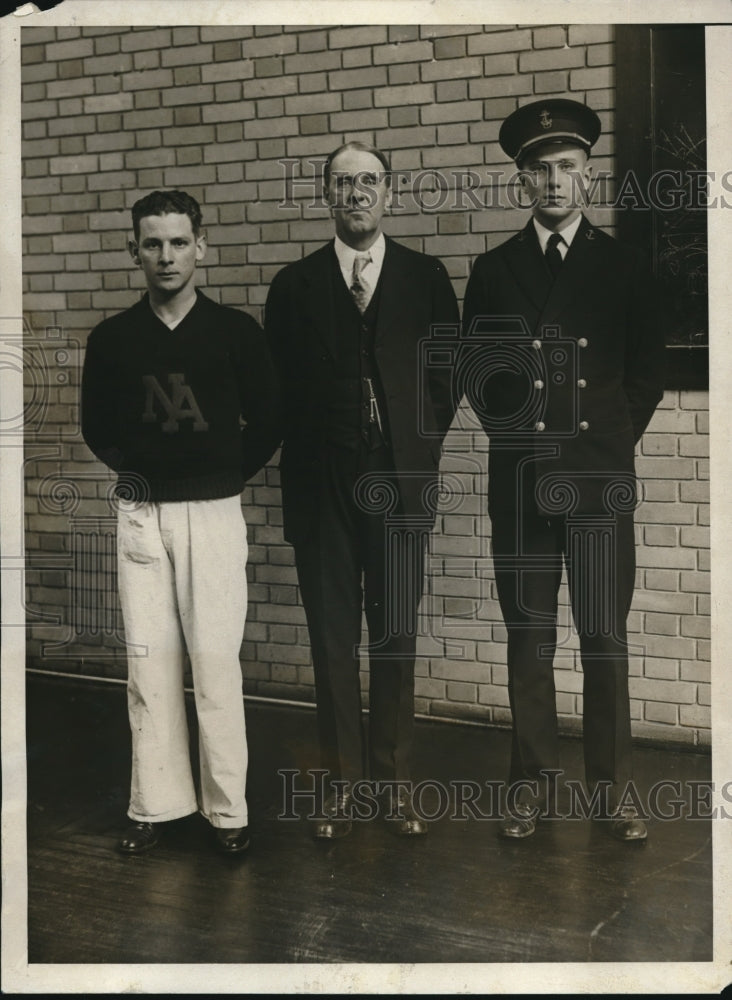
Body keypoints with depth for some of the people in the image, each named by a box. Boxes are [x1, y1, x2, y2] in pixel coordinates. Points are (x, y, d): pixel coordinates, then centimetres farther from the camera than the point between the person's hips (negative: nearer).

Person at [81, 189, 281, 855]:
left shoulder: (237, 332, -1)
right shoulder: (112, 339, 4)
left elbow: (266, 422, 6)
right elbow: (96, 426, 16)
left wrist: (227, 475, 3)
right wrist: (134, 470, 8)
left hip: (214, 513, -2)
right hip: (141, 516, 2)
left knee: (216, 662, -3)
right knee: (149, 662, 5)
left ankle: (228, 808, 8)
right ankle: (156, 803, 16)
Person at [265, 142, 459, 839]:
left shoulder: (425, 277, 8)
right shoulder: (295, 285, 8)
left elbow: (450, 368, 9)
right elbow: (278, 385, 8)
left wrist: (423, 441, 1)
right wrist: (304, 454, 1)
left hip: (400, 479, 0)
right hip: (321, 485, 0)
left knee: (396, 633, 5)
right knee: (332, 636, 4)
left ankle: (393, 779, 17)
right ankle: (341, 782, 15)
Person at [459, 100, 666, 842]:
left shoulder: (623, 267, 7)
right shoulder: (493, 271, 9)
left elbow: (647, 372, 11)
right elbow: (472, 372, 12)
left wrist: (611, 440, 6)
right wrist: (512, 431, 3)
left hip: (600, 481, -1)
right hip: (519, 480, 1)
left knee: (605, 637, 1)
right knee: (528, 639, 6)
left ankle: (611, 787, 13)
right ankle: (532, 782, 16)